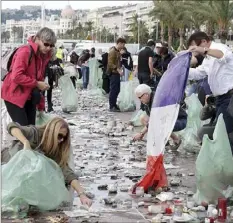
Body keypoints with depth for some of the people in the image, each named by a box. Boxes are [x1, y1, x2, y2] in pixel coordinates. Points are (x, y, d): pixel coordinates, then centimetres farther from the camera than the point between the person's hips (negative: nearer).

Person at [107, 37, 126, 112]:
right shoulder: (112, 51, -13)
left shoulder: (118, 51, 16)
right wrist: (118, 69, -27)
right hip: (113, 73, -9)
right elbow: (110, 63, -20)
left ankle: (114, 105, 21)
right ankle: (112, 106, -1)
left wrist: (120, 68, 11)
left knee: (117, 90, 12)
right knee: (113, 90, -6)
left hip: (117, 73, 9)